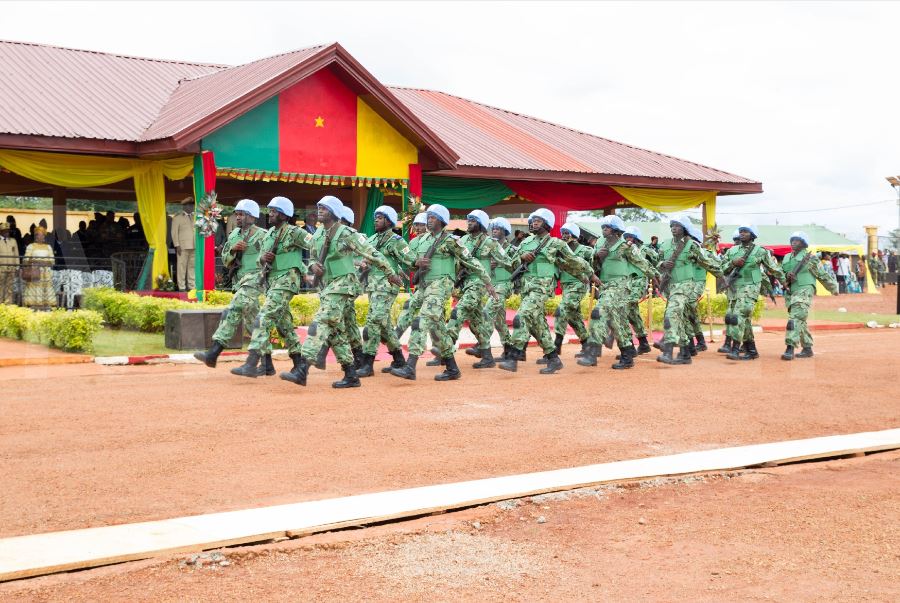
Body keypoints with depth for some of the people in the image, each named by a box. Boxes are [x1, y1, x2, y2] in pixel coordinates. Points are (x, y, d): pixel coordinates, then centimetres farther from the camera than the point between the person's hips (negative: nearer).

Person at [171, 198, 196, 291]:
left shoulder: (194, 217, 18)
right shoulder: (177, 217, 5)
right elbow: (174, 232, 0)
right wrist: (177, 245, -9)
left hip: (194, 247, 4)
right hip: (183, 246, -4)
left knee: (192, 266, 5)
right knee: (182, 266, -4)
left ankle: (192, 286, 10)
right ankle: (181, 287, -2)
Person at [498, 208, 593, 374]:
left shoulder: (555, 244, -1)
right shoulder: (527, 241, 16)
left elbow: (575, 261, 7)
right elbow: (514, 259, 18)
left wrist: (590, 275, 14)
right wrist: (522, 256, -3)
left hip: (542, 287, -7)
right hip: (526, 285, 7)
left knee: (523, 316, -21)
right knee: (537, 323, 9)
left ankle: (512, 357, -24)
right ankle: (553, 359, 19)